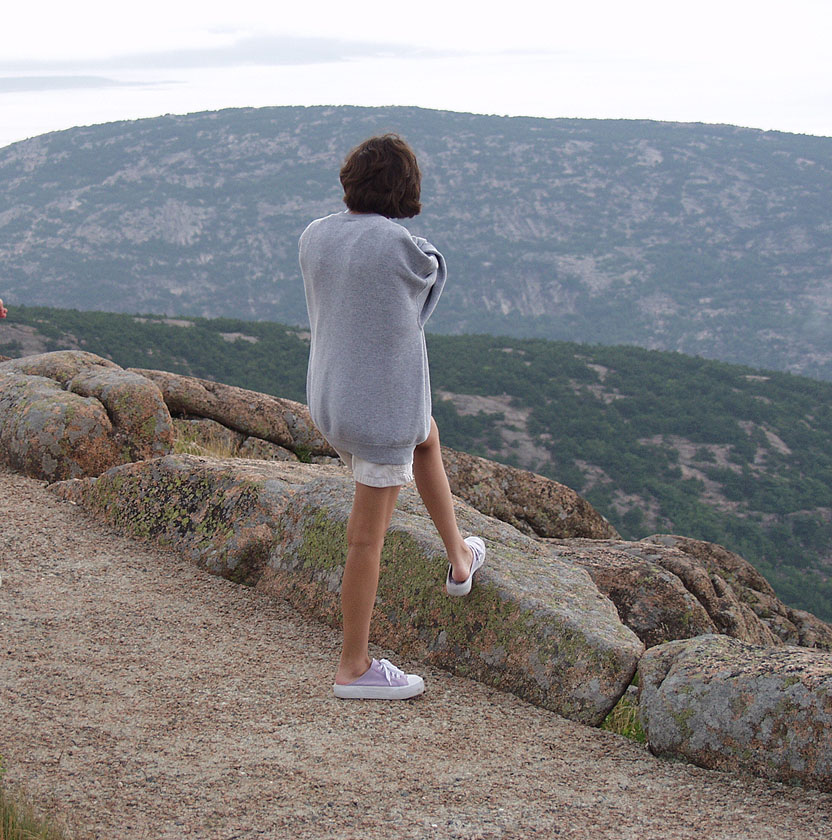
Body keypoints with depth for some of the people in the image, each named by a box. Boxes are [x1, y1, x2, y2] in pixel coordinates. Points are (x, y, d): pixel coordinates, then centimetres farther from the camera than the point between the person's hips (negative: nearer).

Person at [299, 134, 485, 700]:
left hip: (329, 396, 7)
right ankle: (354, 666, 14)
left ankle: (460, 556, 46)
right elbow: (432, 271, 3)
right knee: (369, 532, 3)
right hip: (383, 400, -7)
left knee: (427, 436, 33)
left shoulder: (315, 237, -2)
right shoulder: (398, 245, -21)